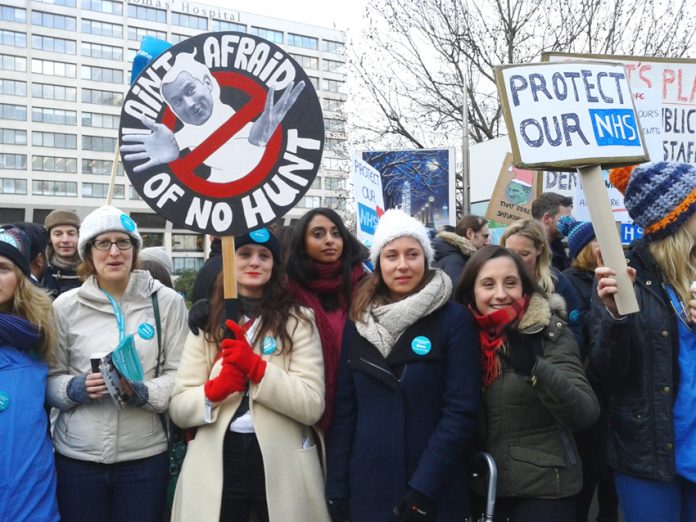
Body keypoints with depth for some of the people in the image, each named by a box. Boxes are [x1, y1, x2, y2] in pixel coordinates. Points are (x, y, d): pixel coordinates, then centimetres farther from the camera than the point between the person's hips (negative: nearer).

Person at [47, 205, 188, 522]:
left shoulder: (167, 301, 0)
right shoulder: (65, 305, 2)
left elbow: (179, 374, -2)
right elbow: (50, 378, 6)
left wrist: (144, 393, -19)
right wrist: (75, 388, -14)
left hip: (145, 456, 0)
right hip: (77, 457, 1)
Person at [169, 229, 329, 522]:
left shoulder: (298, 320, 0)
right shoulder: (207, 323, 7)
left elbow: (313, 406, -9)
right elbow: (178, 409, 2)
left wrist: (256, 366, -19)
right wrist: (215, 389, -17)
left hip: (281, 464, -1)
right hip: (216, 463, 2)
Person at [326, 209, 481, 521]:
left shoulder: (454, 320, -7)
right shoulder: (358, 322, 3)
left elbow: (461, 411, -12)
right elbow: (344, 408, 3)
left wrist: (423, 489, -16)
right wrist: (336, 489, 0)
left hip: (435, 496, -3)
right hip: (365, 489, 3)